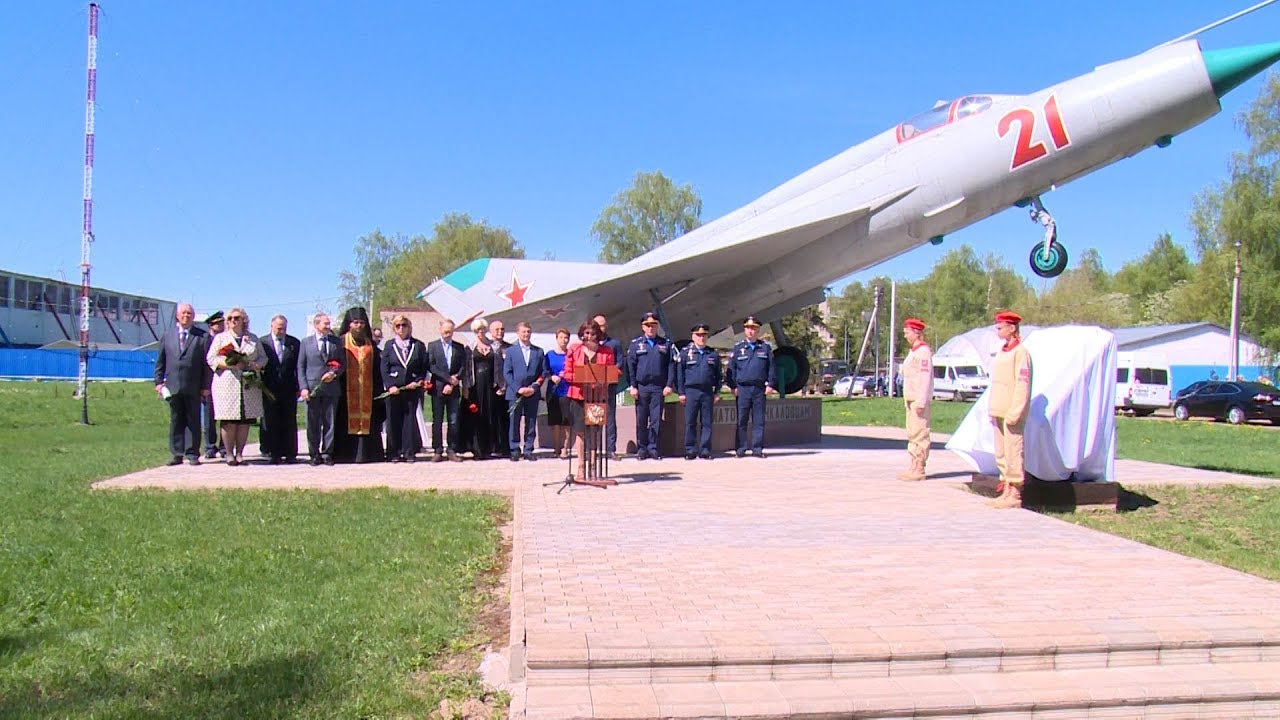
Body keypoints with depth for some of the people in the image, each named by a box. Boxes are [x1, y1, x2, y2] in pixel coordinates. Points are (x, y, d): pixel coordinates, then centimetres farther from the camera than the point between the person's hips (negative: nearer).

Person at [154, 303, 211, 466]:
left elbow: (207, 363, 0)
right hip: (173, 385, 3)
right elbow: (160, 361, 14)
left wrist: (206, 386, -5)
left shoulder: (202, 336, 2)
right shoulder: (167, 335, 12)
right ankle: (177, 454, 12)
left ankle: (192, 454, 7)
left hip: (193, 387, -3)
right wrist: (159, 381, 5)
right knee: (176, 420, 7)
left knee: (193, 420, 2)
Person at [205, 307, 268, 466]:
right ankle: (229, 454, 2)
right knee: (229, 421, -5)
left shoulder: (253, 338, 16)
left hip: (249, 386, 2)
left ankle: (239, 453, 8)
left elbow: (263, 357, 15)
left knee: (245, 421, 1)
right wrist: (230, 365, -13)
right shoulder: (220, 338, 10)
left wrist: (256, 365, -8)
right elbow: (211, 359, 1)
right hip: (227, 384, -2)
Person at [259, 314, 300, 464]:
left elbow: (298, 366, 6)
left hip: (289, 389, 1)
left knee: (290, 422, 3)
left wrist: (298, 386, 0)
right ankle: (274, 454, 7)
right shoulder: (263, 342, 2)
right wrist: (261, 384, -5)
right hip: (270, 388, -1)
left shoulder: (294, 343, 7)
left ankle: (290, 453, 8)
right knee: (271, 422, 2)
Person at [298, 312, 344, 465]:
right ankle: (314, 454, 10)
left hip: (331, 388, 1)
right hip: (312, 388, -1)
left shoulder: (336, 342, 10)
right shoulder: (306, 342, 7)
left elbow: (343, 363, 13)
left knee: (330, 423, 2)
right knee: (313, 423, 2)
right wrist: (303, 387, -5)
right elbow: (300, 367, 5)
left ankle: (326, 453, 10)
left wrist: (334, 373, -7)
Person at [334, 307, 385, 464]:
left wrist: (378, 389, 5)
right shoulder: (341, 341, 3)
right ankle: (347, 454, 0)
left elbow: (376, 367, 13)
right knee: (348, 420, -4)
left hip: (367, 390, 3)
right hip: (348, 390, -3)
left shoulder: (370, 343, 14)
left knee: (367, 421, 1)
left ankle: (366, 453, 4)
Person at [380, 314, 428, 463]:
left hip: (412, 388, 0)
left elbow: (424, 367, 7)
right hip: (394, 388, 0)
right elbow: (384, 368, 4)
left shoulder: (418, 345, 8)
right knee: (394, 420, 0)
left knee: (410, 419, 0)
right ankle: (394, 453, 6)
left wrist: (418, 382, -8)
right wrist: (390, 385, -9)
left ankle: (409, 452, 5)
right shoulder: (389, 345, 9)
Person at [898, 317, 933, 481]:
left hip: (920, 400, -11)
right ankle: (914, 468, 17)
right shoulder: (914, 351, 19)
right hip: (911, 400, 11)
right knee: (912, 435, 12)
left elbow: (925, 377, -19)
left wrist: (920, 402, -23)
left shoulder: (923, 351, -13)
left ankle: (919, 470, -7)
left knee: (919, 434, -9)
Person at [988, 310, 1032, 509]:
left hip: (1011, 413, -9)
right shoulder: (1002, 351, 17)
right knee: (1001, 454, 11)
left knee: (1013, 453, -5)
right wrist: (992, 410, 17)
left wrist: (1014, 413, -19)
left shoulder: (1020, 352, -10)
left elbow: (1022, 384, -16)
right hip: (998, 412, 9)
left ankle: (1015, 494, 0)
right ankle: (1006, 491, 18)